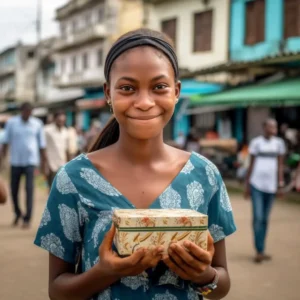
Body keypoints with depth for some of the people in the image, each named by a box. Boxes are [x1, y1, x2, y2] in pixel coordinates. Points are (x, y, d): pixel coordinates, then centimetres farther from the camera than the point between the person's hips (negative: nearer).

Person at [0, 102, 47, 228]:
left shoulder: (37, 124, 0)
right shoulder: (11, 122, 0)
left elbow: (42, 144, 5)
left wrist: (44, 161, 6)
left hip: (31, 161, -1)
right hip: (15, 161, 2)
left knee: (29, 190, -9)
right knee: (14, 190, 8)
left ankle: (27, 218, -3)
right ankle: (18, 213, 32)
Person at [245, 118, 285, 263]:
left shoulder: (279, 143, 7)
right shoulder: (256, 142, 1)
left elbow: (280, 164, 9)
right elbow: (251, 164, 5)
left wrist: (281, 181, -3)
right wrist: (247, 184, 5)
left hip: (271, 185, 3)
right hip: (256, 184, -3)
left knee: (265, 219, 10)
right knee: (258, 217, -9)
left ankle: (261, 251, 18)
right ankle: (259, 251, -6)